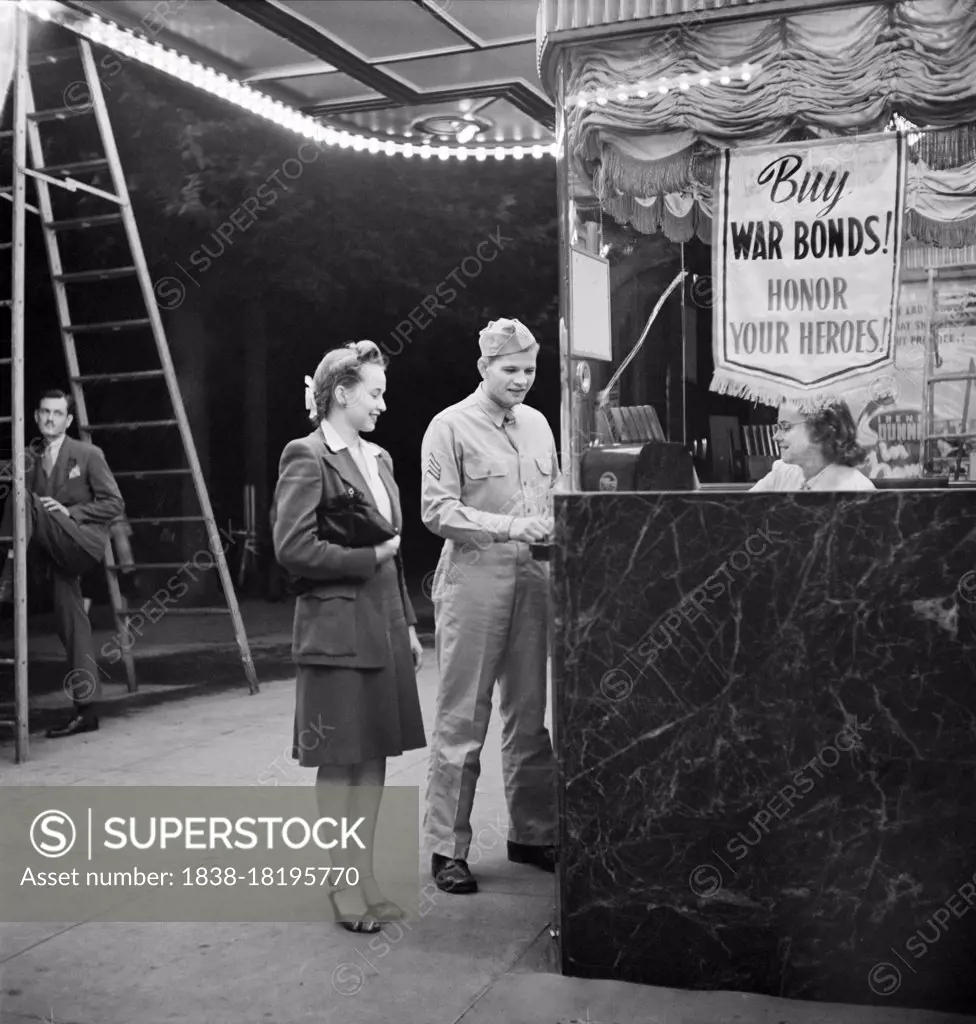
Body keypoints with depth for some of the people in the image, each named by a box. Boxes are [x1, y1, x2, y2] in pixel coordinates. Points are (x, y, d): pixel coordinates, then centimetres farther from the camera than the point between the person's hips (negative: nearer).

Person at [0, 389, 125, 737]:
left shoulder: (88, 455, 2)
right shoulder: (31, 465, 17)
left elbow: (114, 504, -3)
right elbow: (31, 518, 19)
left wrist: (69, 511, -13)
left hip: (84, 544, -5)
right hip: (58, 554, 5)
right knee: (69, 623, 1)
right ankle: (85, 710, 4)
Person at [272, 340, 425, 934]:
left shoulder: (378, 459, 15)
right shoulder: (308, 458, -8)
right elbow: (293, 549, -17)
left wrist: (409, 624, 16)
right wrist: (368, 557, -12)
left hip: (385, 627, 7)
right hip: (338, 628, -7)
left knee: (375, 755, 12)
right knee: (339, 761, 2)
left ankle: (366, 873, 24)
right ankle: (344, 885, 15)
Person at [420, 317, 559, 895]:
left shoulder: (537, 424, 15)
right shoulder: (451, 427, -4)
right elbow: (437, 510, -11)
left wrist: (555, 526, -1)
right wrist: (507, 526, -21)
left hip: (533, 576, 6)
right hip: (474, 578, -6)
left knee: (528, 714, 13)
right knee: (462, 719, -1)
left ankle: (533, 834, 26)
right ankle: (448, 848, 9)